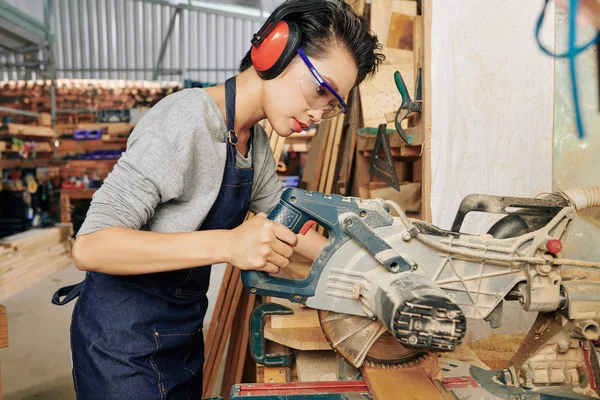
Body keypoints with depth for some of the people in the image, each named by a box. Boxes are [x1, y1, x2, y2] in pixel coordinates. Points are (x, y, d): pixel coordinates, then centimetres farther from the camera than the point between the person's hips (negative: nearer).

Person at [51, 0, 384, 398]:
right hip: (125, 340, -7)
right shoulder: (187, 120, -25)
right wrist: (227, 244, -38)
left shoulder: (255, 140, 1)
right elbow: (90, 246, -28)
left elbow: (282, 221, 10)